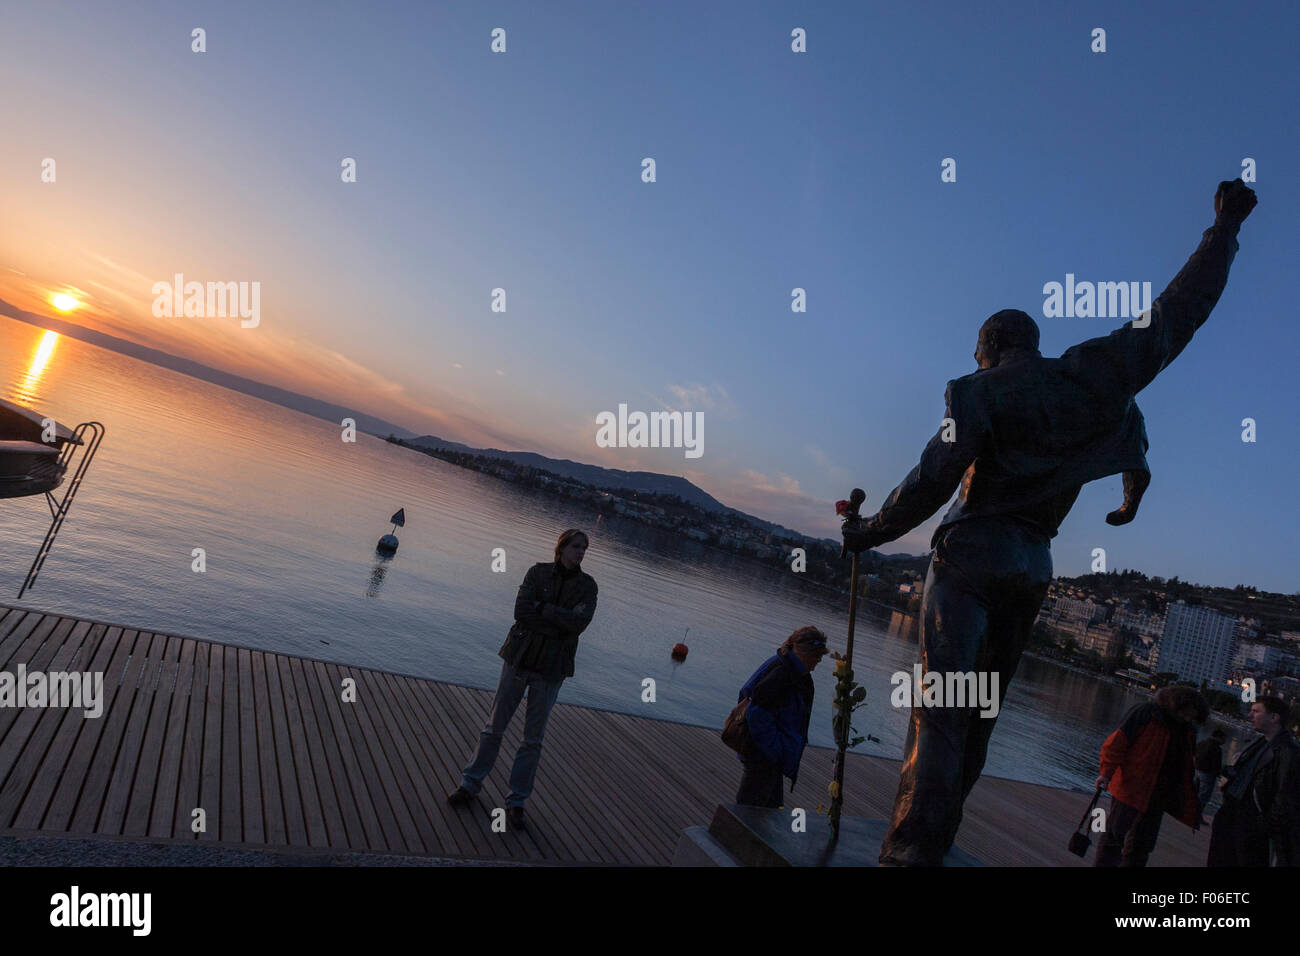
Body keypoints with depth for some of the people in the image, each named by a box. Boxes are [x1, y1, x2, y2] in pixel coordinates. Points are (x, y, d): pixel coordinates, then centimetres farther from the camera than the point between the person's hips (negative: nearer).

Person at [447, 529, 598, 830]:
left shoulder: (587, 585, -1)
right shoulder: (538, 572, -2)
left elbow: (579, 623, -16)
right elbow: (521, 611, -14)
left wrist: (541, 607, -14)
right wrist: (560, 621, -15)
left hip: (551, 668, 0)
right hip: (520, 658, 0)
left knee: (533, 738, 7)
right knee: (495, 726, 9)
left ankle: (517, 801, 19)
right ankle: (470, 784, 25)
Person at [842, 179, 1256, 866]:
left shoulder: (983, 393, -8)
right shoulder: (1097, 374, 6)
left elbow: (931, 483, -16)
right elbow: (1179, 310, 15)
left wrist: (868, 533, -6)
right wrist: (1226, 225, 30)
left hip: (970, 556, -6)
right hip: (1034, 569, 6)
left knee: (940, 706, -11)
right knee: (980, 711, 12)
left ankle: (913, 850, -19)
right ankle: (934, 838, 20)